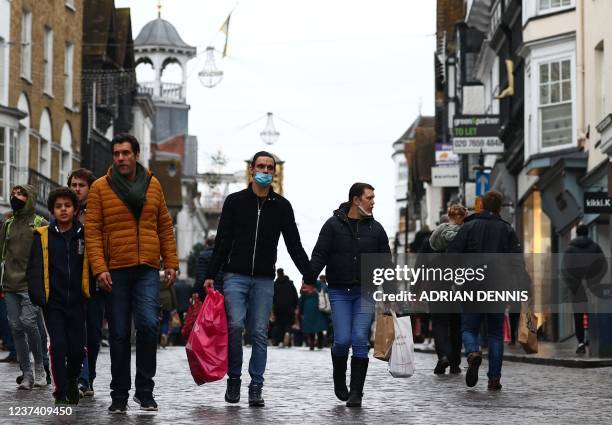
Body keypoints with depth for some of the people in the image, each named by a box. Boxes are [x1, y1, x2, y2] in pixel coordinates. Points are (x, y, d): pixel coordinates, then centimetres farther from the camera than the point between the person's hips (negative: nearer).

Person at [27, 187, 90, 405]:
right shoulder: (43, 236, 1)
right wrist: (37, 295, -11)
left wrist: (92, 293, 1)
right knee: (58, 345, -8)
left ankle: (72, 381, 30)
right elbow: (34, 268, -1)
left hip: (76, 301, 1)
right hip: (53, 301, -1)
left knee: (77, 348, 1)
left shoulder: (83, 235, 4)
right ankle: (61, 393, 2)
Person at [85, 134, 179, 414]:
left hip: (147, 270, 1)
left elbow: (165, 227, 14)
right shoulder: (100, 188, 1)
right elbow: (92, 231, -3)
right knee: (119, 334, 3)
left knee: (148, 324, -14)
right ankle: (119, 395, 14)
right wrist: (99, 269, -12)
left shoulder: (153, 185, 10)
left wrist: (171, 263, 8)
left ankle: (145, 390, -1)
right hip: (115, 271, -1)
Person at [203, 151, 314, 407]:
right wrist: (210, 275, -3)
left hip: (264, 280, 2)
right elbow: (222, 241, 3)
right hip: (235, 276, -2)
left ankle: (256, 388, 7)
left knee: (259, 333, 1)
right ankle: (234, 379, 3)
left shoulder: (282, 206, 7)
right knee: (235, 325, -15)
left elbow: (294, 244, 7)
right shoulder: (235, 201, 3)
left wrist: (308, 277, -1)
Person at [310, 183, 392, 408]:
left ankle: (356, 393, -2)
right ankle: (339, 378, 22)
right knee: (342, 340, -9)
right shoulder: (333, 225, 1)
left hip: (365, 291, 2)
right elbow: (319, 255, -3)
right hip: (339, 292, -2)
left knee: (360, 339, -8)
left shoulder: (375, 228, 9)